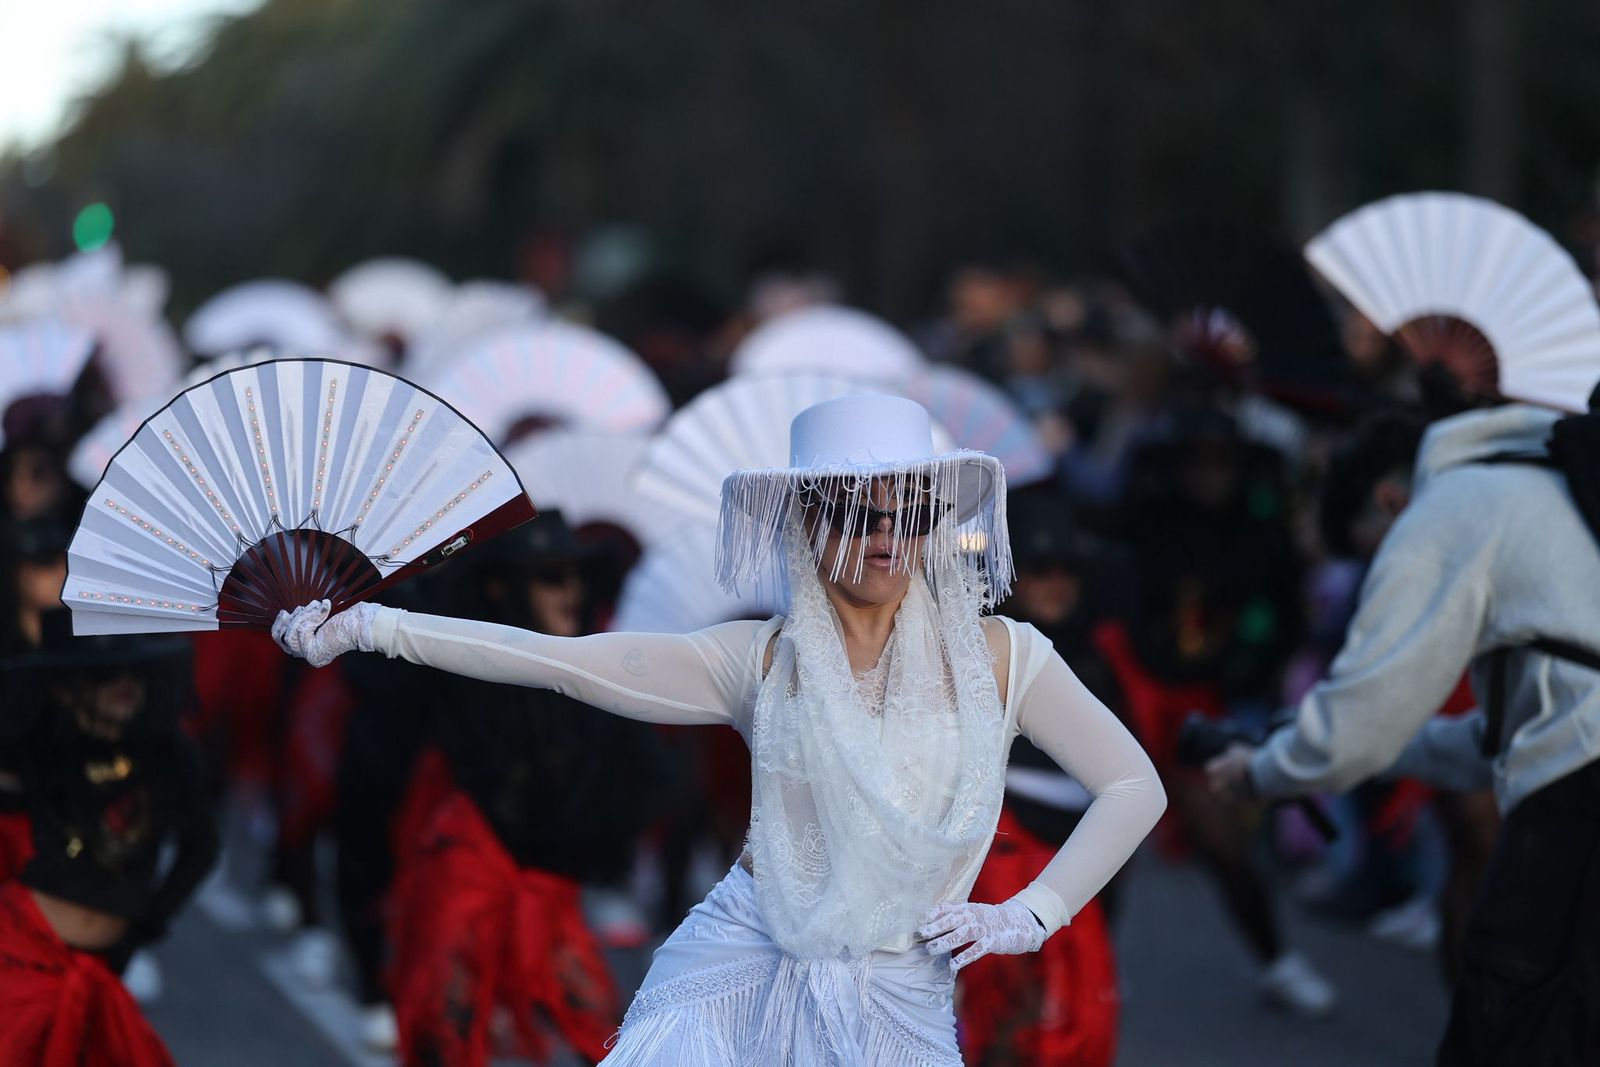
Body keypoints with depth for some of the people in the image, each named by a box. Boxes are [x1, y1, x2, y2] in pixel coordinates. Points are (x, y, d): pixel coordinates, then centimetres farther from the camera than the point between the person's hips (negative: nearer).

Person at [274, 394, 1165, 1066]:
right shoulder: (765, 661, 1)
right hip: (739, 972, 1)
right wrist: (371, 626, -8)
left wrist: (1029, 915, -3)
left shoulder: (1001, 658, 0)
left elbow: (1135, 786, 8)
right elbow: (557, 659, -2)